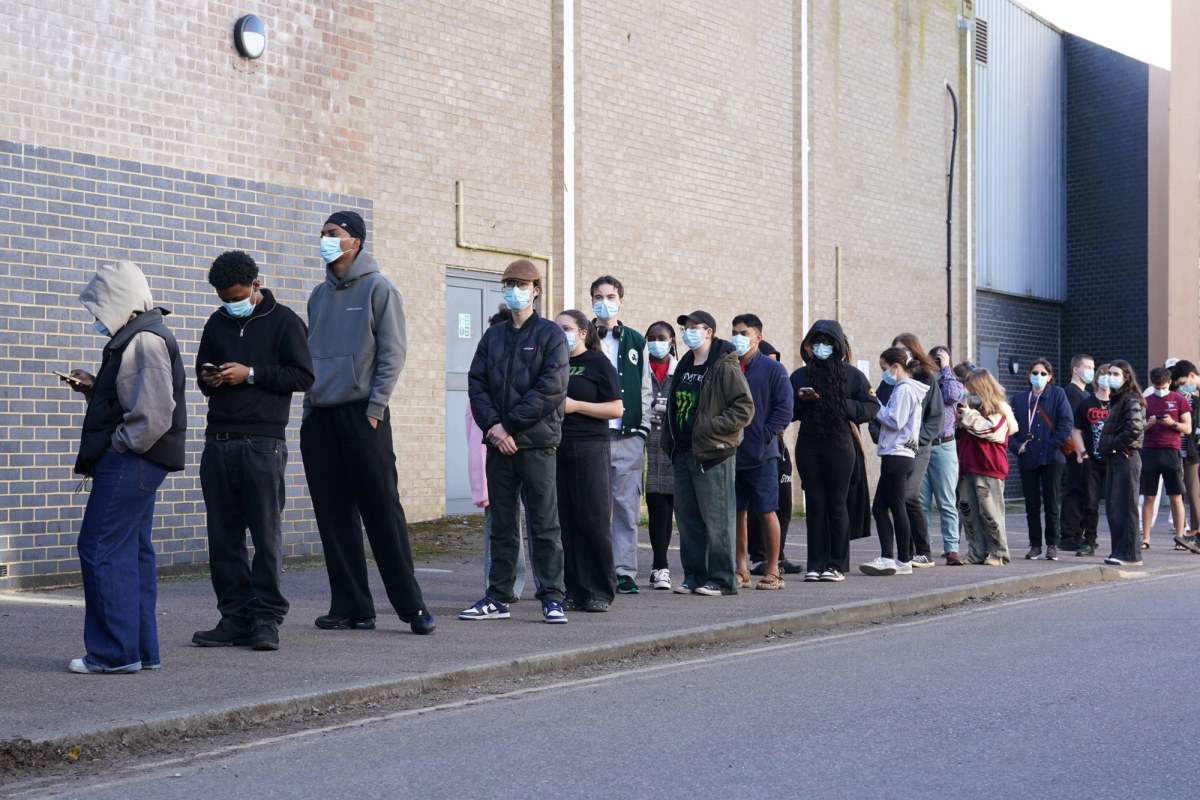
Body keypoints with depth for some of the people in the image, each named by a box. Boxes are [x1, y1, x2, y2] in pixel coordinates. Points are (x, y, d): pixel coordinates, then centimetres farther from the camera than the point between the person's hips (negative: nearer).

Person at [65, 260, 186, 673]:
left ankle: (115, 652, -4)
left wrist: (118, 446, -15)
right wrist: (93, 387, 11)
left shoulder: (144, 342, -16)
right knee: (132, 552, 12)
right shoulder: (136, 338, 17)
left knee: (100, 550, -7)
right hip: (135, 464, 11)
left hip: (130, 462, -11)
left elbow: (154, 414, -24)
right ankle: (142, 650, 17)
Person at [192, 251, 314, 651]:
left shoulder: (284, 321, 1)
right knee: (222, 535, 4)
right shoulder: (217, 323, 17)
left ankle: (265, 617, 2)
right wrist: (207, 379, 3)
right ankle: (235, 616, 10)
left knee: (266, 534, -3)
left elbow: (303, 376, -5)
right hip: (218, 442, 5)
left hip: (262, 444, -5)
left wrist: (251, 374, -12)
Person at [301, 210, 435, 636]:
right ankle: (350, 606, 10)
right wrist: (310, 403, 9)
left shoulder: (377, 288, -2)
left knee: (382, 510, -6)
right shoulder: (319, 295, 16)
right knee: (334, 516, 5)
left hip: (362, 415, -6)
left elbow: (392, 352, -7)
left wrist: (375, 408, -12)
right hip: (319, 417, 6)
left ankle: (411, 605, -2)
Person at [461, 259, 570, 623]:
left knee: (544, 523, -3)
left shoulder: (550, 334, 0)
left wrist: (510, 425, -13)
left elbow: (551, 389, -10)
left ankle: (552, 597, 1)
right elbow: (476, 383, 7)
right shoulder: (493, 336, 15)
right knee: (502, 524, 8)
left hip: (536, 443, -4)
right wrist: (492, 424, -10)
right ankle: (497, 597, 13)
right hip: (499, 443, 5)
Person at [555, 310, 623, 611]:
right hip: (557, 448, 5)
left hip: (589, 448, -5)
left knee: (594, 519, -5)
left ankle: (601, 592, 1)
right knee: (566, 522, 2)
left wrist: (575, 406, -12)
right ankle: (575, 590, 7)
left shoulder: (598, 364, 1)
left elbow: (616, 409, -6)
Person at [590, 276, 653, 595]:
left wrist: (643, 429, 7)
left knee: (627, 507, 2)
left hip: (628, 437, 2)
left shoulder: (635, 342, 13)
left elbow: (645, 390, 15)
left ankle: (625, 572, 7)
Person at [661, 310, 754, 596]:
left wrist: (711, 427, -19)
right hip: (683, 453, 8)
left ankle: (721, 579, 0)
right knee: (687, 516, 9)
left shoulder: (725, 368, -9)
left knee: (716, 518, -5)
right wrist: (669, 442, 16)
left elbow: (745, 408, -14)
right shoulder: (684, 367, 17)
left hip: (712, 454, -8)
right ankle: (693, 575, 16)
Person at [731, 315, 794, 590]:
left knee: (766, 513, -1)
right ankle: (741, 570, 16)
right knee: (736, 513, 8)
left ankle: (773, 571, 7)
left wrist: (764, 438, -11)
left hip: (761, 456, -4)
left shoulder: (773, 369, -3)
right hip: (730, 454, 4)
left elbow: (784, 410, -7)